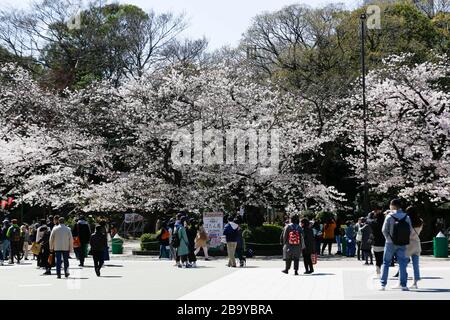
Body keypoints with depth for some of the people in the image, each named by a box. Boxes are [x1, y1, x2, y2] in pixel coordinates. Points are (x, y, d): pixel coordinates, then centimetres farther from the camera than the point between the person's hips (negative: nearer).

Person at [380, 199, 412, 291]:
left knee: (386, 263, 7)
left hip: (390, 243, -2)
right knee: (402, 263, 8)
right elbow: (410, 230, -1)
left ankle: (383, 284, 4)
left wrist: (388, 238, 3)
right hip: (402, 244, 2)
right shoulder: (406, 217, 0)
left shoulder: (389, 216, -9)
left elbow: (384, 230, -11)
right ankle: (403, 284, 4)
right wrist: (404, 239, 8)